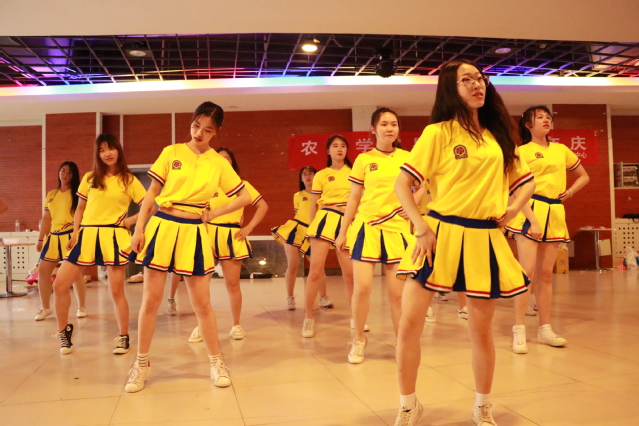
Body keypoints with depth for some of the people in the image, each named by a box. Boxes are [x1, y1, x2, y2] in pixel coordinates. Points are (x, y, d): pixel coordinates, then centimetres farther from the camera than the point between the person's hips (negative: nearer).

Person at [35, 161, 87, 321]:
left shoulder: (77, 194, 0)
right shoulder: (51, 195, 15)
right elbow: (46, 219, 16)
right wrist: (40, 239, 12)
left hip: (71, 236, -5)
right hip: (53, 237, 5)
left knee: (75, 273, -4)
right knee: (42, 271, 3)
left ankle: (82, 307, 11)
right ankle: (45, 308, 17)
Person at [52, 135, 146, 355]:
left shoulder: (129, 180, 3)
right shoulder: (89, 178, 11)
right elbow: (80, 208, 15)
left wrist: (131, 220, -7)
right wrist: (75, 233, 6)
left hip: (114, 237, -3)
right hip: (87, 235, 4)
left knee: (116, 290, 0)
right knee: (59, 285, 0)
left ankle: (123, 337, 17)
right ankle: (63, 331, 21)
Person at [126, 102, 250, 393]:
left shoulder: (219, 163, 3)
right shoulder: (171, 153, 2)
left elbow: (244, 197, 7)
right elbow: (152, 192, 4)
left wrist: (213, 214, 0)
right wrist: (138, 229, -2)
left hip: (193, 233, 0)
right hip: (161, 227, 1)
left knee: (202, 303, 3)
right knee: (151, 300, 5)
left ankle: (216, 362, 19)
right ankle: (142, 363, 20)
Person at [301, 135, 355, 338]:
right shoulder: (321, 175, 7)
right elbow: (313, 206, 9)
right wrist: (312, 227, 5)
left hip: (348, 223, 2)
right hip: (325, 220, -1)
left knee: (350, 274, 4)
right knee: (315, 270, -8)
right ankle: (308, 318, 4)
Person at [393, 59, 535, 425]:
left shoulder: (498, 134, 13)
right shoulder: (438, 132, 0)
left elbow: (526, 180, 22)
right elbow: (403, 183, -4)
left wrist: (515, 207, 2)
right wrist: (421, 228, -12)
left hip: (485, 239, 3)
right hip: (440, 233, -3)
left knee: (481, 330, 8)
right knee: (410, 322, -6)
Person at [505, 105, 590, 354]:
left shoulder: (561, 150, 14)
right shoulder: (522, 151, -1)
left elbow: (584, 176, 25)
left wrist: (570, 191, 6)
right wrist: (532, 220, -19)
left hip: (556, 213, 5)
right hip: (530, 212, -5)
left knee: (545, 274, 8)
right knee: (527, 271, -11)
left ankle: (545, 329, 15)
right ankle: (519, 331, -7)